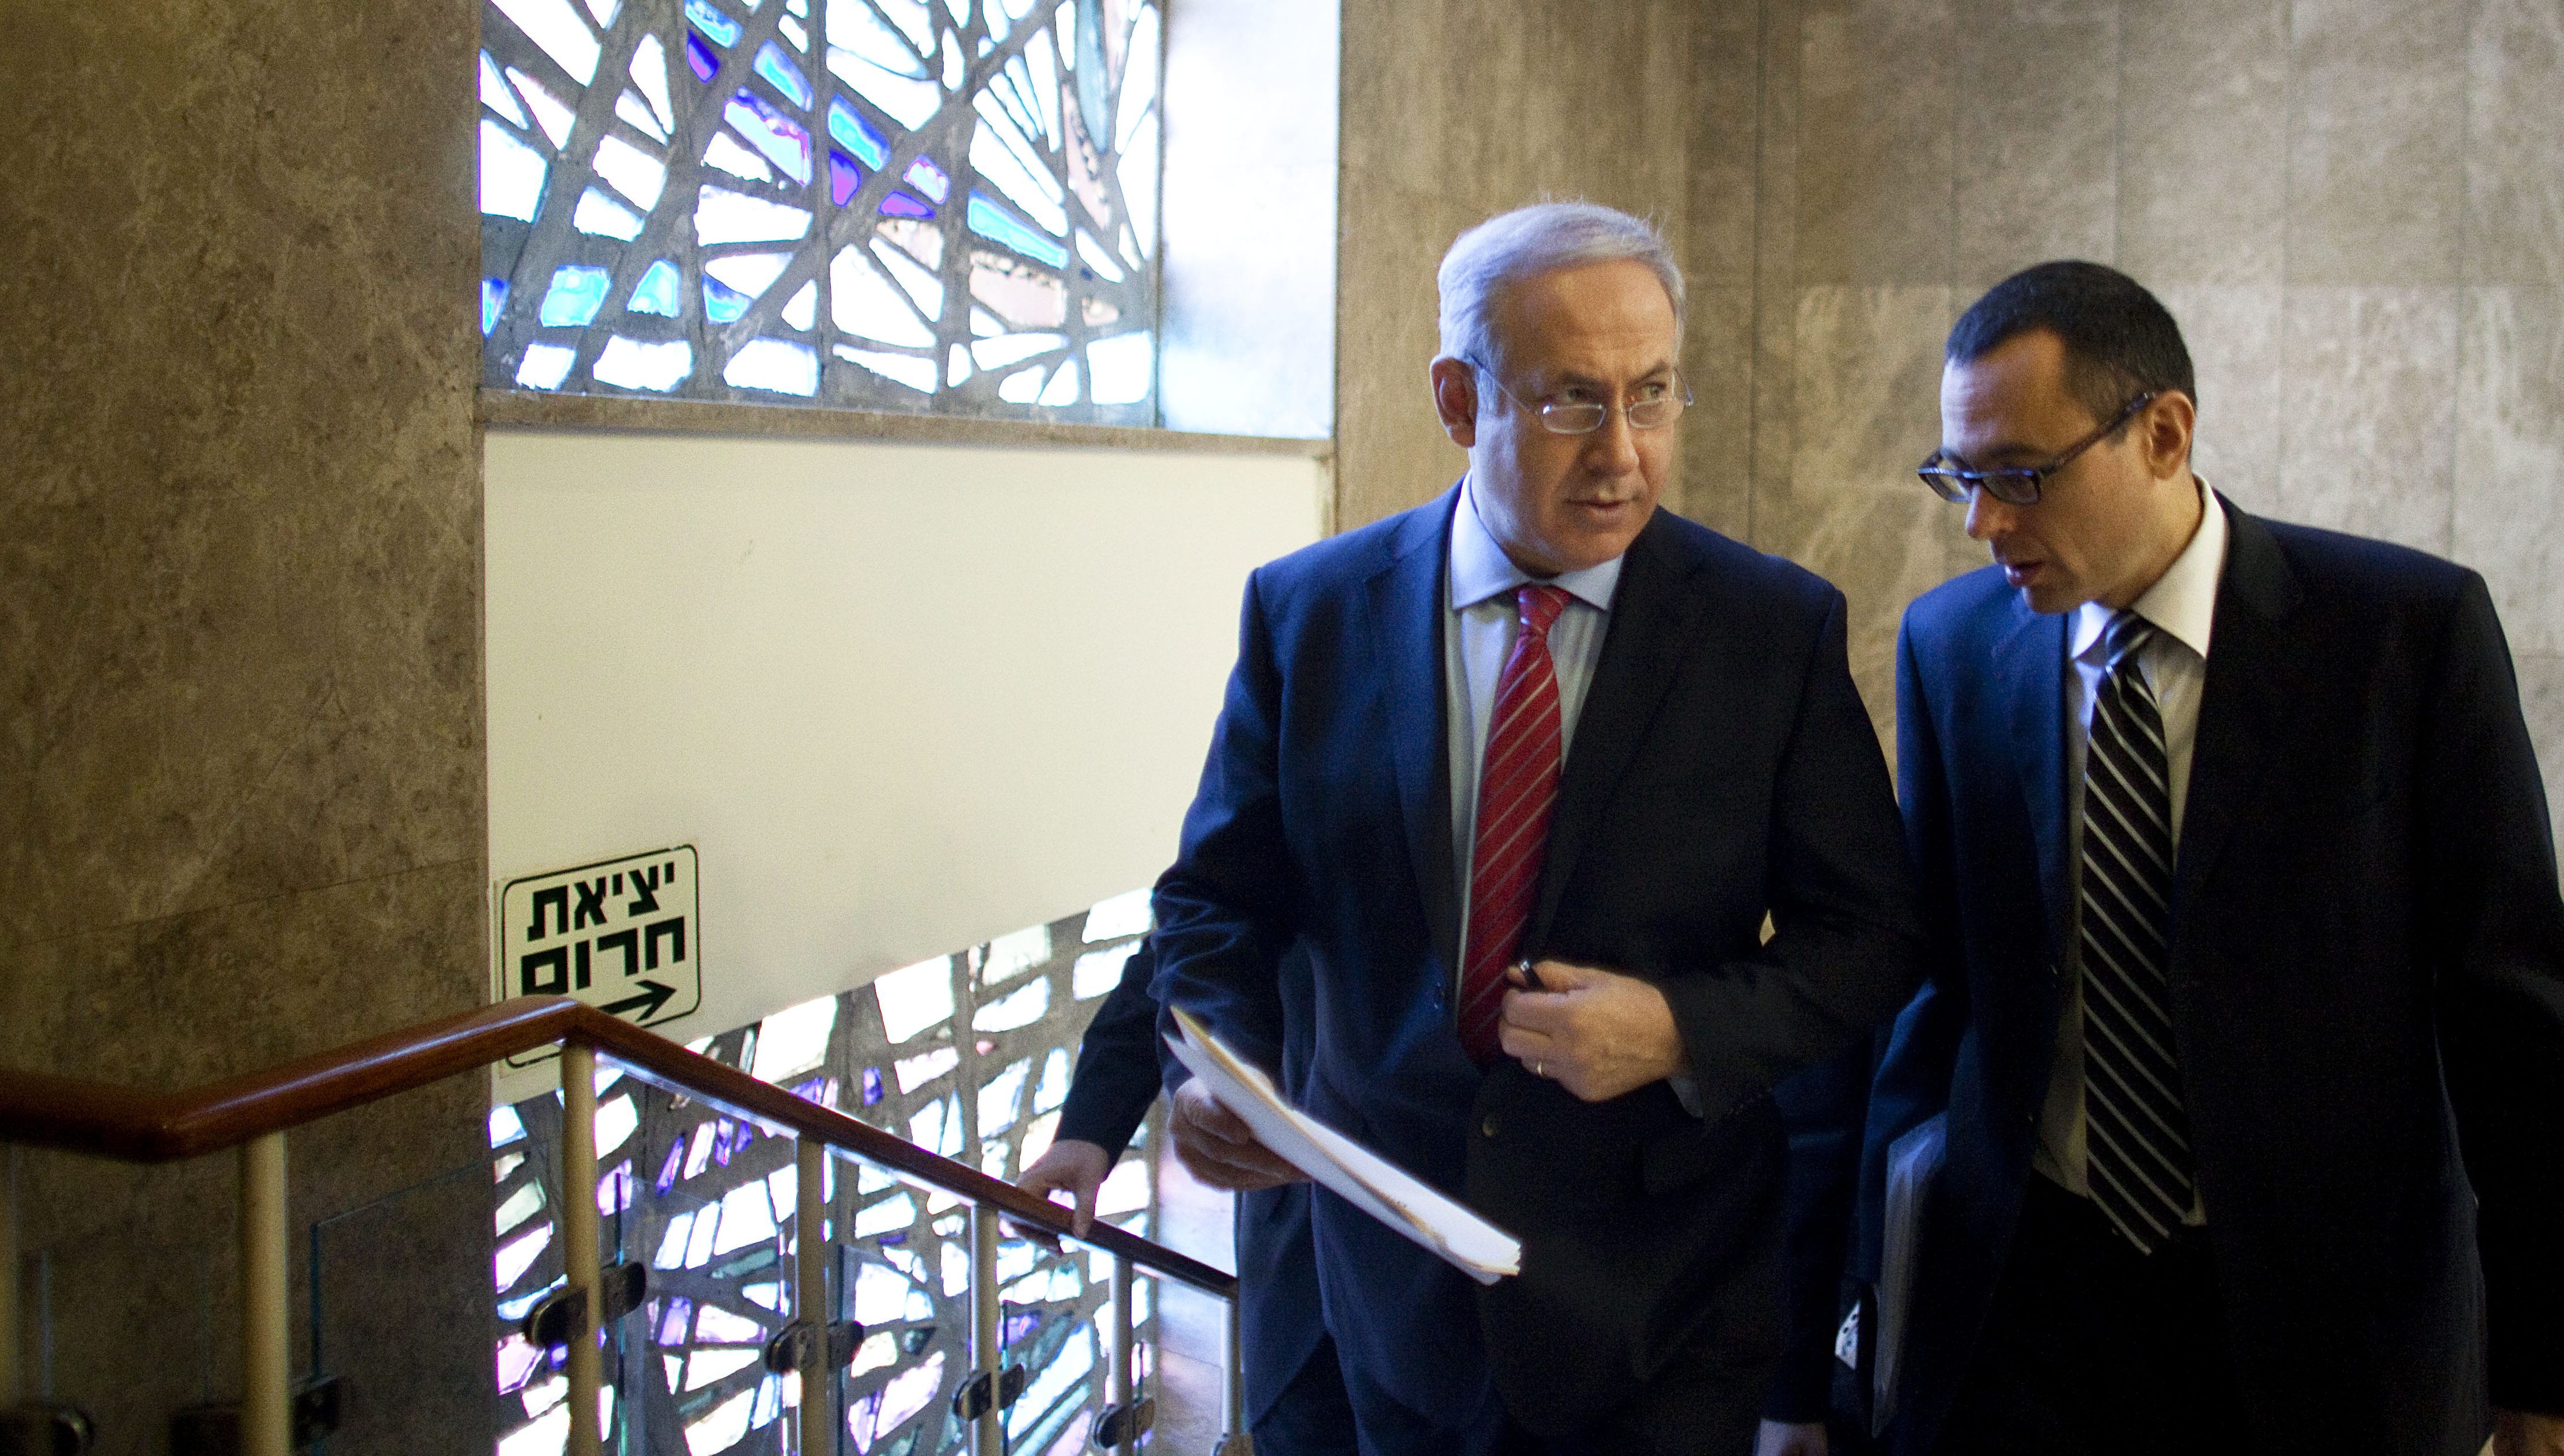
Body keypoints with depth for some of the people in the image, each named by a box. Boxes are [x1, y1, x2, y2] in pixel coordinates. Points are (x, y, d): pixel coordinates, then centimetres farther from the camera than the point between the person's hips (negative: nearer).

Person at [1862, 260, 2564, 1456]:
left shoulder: (2410, 628, -10)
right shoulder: (1949, 645, -2)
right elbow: (1933, 975, 5)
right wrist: (1883, 1262, 4)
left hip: (2329, 1315, -2)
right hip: (2024, 1291, 2)